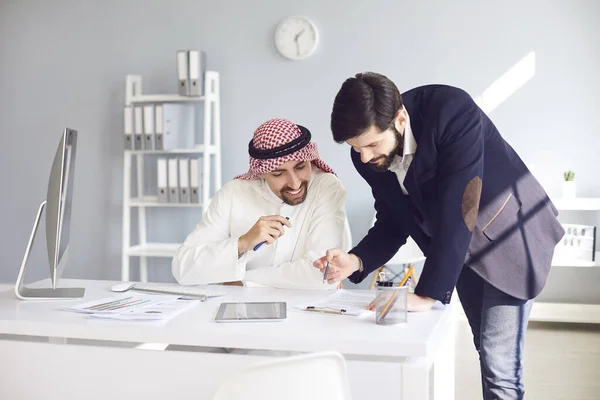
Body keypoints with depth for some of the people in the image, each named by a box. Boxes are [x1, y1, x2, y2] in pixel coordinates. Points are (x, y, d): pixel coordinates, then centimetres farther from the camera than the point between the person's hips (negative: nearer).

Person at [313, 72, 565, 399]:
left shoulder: (452, 112, -33)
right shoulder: (368, 154, -13)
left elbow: (458, 209, -37)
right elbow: (393, 221, -3)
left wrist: (427, 294, -38)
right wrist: (357, 261, -22)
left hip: (509, 232, -6)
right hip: (456, 249, 6)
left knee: (498, 360, -10)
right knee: (486, 349, 17)